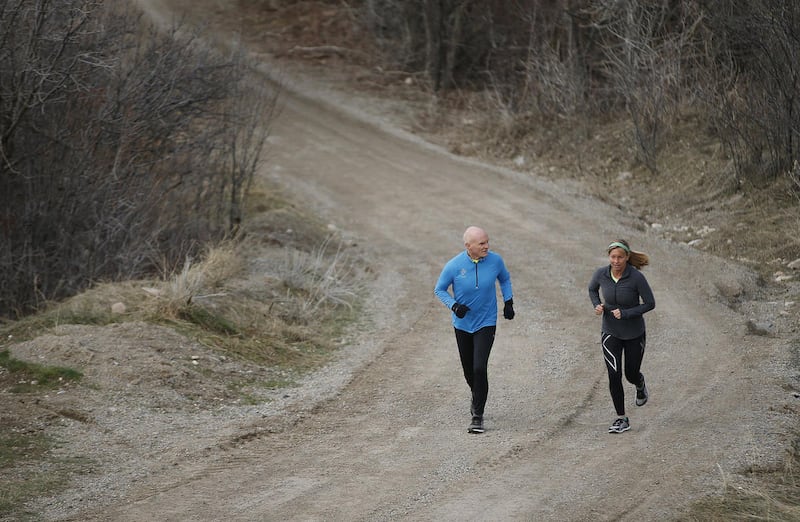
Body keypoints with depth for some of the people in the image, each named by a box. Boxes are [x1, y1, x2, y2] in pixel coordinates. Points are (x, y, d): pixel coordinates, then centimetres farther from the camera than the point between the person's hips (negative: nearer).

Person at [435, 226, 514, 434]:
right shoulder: (453, 266, -16)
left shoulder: (495, 260, -11)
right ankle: (477, 397, 44)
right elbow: (439, 290, -2)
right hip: (462, 324, 1)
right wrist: (454, 306, -19)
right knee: (468, 370, 13)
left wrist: (508, 302, 2)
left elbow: (505, 279, 12)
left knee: (479, 368, -16)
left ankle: (478, 415, -7)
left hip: (486, 324, -1)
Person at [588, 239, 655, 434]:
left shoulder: (636, 277, -22)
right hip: (610, 332, 2)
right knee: (614, 375, -10)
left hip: (634, 333, -2)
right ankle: (621, 419, 1)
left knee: (631, 374, 13)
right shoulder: (601, 274, -12)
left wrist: (625, 313, -23)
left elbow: (650, 304, -14)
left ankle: (641, 386, 51)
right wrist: (597, 305, -9)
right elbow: (592, 289, 11)